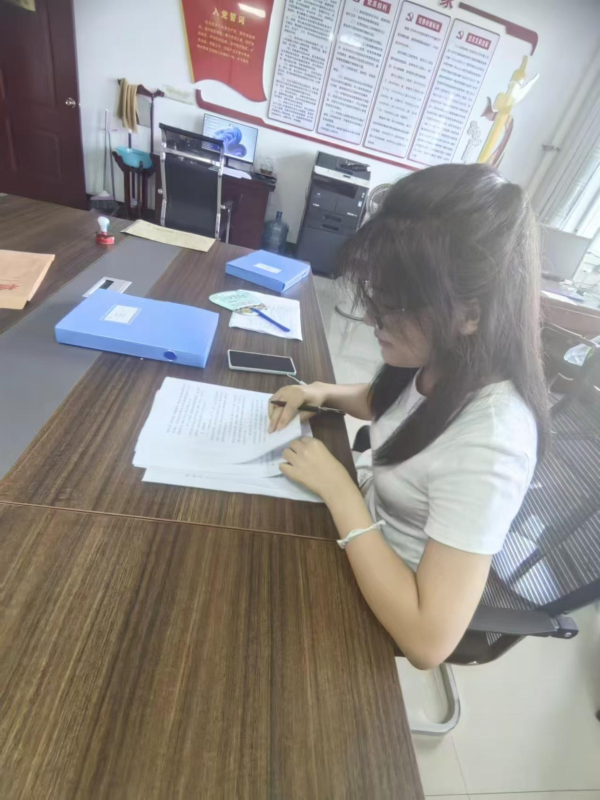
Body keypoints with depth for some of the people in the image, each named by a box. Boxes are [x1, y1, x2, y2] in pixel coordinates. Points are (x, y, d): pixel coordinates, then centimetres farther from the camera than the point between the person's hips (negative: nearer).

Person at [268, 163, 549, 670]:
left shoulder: (488, 445, -37)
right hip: (368, 516, 6)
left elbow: (429, 641, -33)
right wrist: (326, 394, -11)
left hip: (389, 600, -5)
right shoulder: (448, 361, -14)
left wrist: (337, 489, -30)